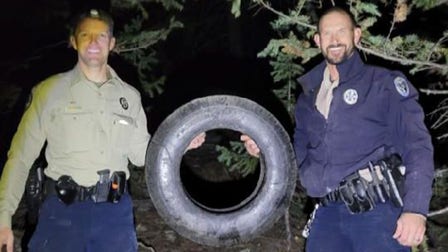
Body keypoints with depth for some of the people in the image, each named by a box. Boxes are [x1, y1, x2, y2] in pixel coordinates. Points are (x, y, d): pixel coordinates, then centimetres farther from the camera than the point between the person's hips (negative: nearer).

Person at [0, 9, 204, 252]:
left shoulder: (129, 96, 6)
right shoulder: (50, 90, -3)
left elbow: (140, 153, 12)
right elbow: (21, 156, -1)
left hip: (116, 211, 3)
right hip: (63, 209, -2)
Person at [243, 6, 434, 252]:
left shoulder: (384, 83, 2)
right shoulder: (309, 95, 16)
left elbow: (416, 145, -6)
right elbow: (300, 150, 25)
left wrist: (416, 209, -17)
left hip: (378, 209, -4)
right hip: (329, 213, 4)